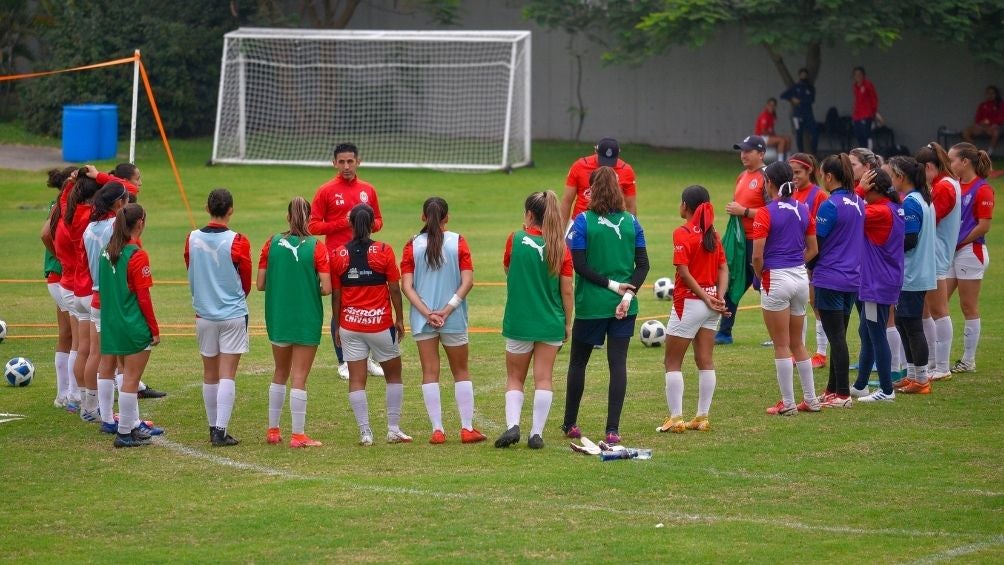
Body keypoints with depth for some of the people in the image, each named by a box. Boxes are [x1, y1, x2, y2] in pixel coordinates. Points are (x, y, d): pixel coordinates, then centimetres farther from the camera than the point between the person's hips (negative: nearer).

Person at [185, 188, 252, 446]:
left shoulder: (192, 239, -2)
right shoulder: (237, 242, -12)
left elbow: (191, 275, 9)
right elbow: (246, 282, -1)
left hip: (204, 315, 3)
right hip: (233, 315, -3)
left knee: (210, 374, 13)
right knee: (227, 374, -3)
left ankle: (213, 428, 19)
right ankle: (221, 431, -8)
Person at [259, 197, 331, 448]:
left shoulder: (272, 243, -3)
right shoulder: (315, 247, -11)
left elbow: (260, 284, -2)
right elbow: (326, 288, -14)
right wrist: (312, 288, 6)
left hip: (278, 317, 3)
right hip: (307, 320, -3)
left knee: (280, 373, 19)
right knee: (299, 378, 2)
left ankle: (273, 430, 23)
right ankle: (298, 435, 3)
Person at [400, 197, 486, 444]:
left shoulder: (413, 245, -1)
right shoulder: (458, 242, -2)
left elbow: (407, 286, -7)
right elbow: (468, 281, -9)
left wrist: (427, 313, -9)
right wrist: (447, 310, -9)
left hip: (422, 320, 0)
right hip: (454, 320, 0)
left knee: (430, 373, 5)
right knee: (461, 372, 11)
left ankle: (437, 430, 1)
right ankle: (467, 429, 9)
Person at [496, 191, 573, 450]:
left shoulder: (516, 239, -8)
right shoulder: (561, 248, -5)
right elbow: (567, 291, -3)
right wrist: (568, 322, 8)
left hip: (519, 321, -1)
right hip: (551, 322, 1)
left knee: (515, 378, 11)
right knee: (543, 379, 6)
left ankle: (512, 425, -7)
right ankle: (537, 433, 2)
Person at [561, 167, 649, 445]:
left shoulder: (583, 221, -7)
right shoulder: (631, 221, 2)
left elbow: (578, 264, -12)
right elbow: (643, 264, -2)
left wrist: (611, 284, -10)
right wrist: (627, 291, -10)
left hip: (590, 305, -2)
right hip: (624, 307, 2)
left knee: (578, 362, 14)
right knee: (618, 364, 2)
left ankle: (570, 424, 22)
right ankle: (612, 429, -4)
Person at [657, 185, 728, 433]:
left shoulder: (682, 233, -13)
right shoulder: (712, 233, 8)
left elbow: (684, 272, -18)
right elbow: (724, 268, 4)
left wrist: (706, 299, -14)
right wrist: (719, 297, -5)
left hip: (689, 303, -7)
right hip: (710, 306, 7)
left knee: (672, 362, 2)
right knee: (705, 361, 10)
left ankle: (675, 418, -3)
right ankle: (702, 417, 11)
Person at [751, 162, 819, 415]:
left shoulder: (766, 213, -13)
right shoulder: (803, 210, 6)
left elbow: (757, 255, -16)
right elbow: (812, 249, 11)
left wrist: (760, 275, 2)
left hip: (776, 280, -6)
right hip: (801, 278, 6)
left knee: (781, 345, 2)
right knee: (797, 343, 17)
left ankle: (787, 404, 5)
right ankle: (810, 400, 18)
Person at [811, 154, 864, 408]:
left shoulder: (830, 206, -17)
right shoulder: (858, 203, 7)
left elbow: (816, 243, -13)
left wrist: (810, 269, 4)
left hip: (830, 279, -8)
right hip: (853, 278, 8)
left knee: (836, 337, -2)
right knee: (839, 336, 15)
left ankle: (842, 394, 0)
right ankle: (833, 389, 23)